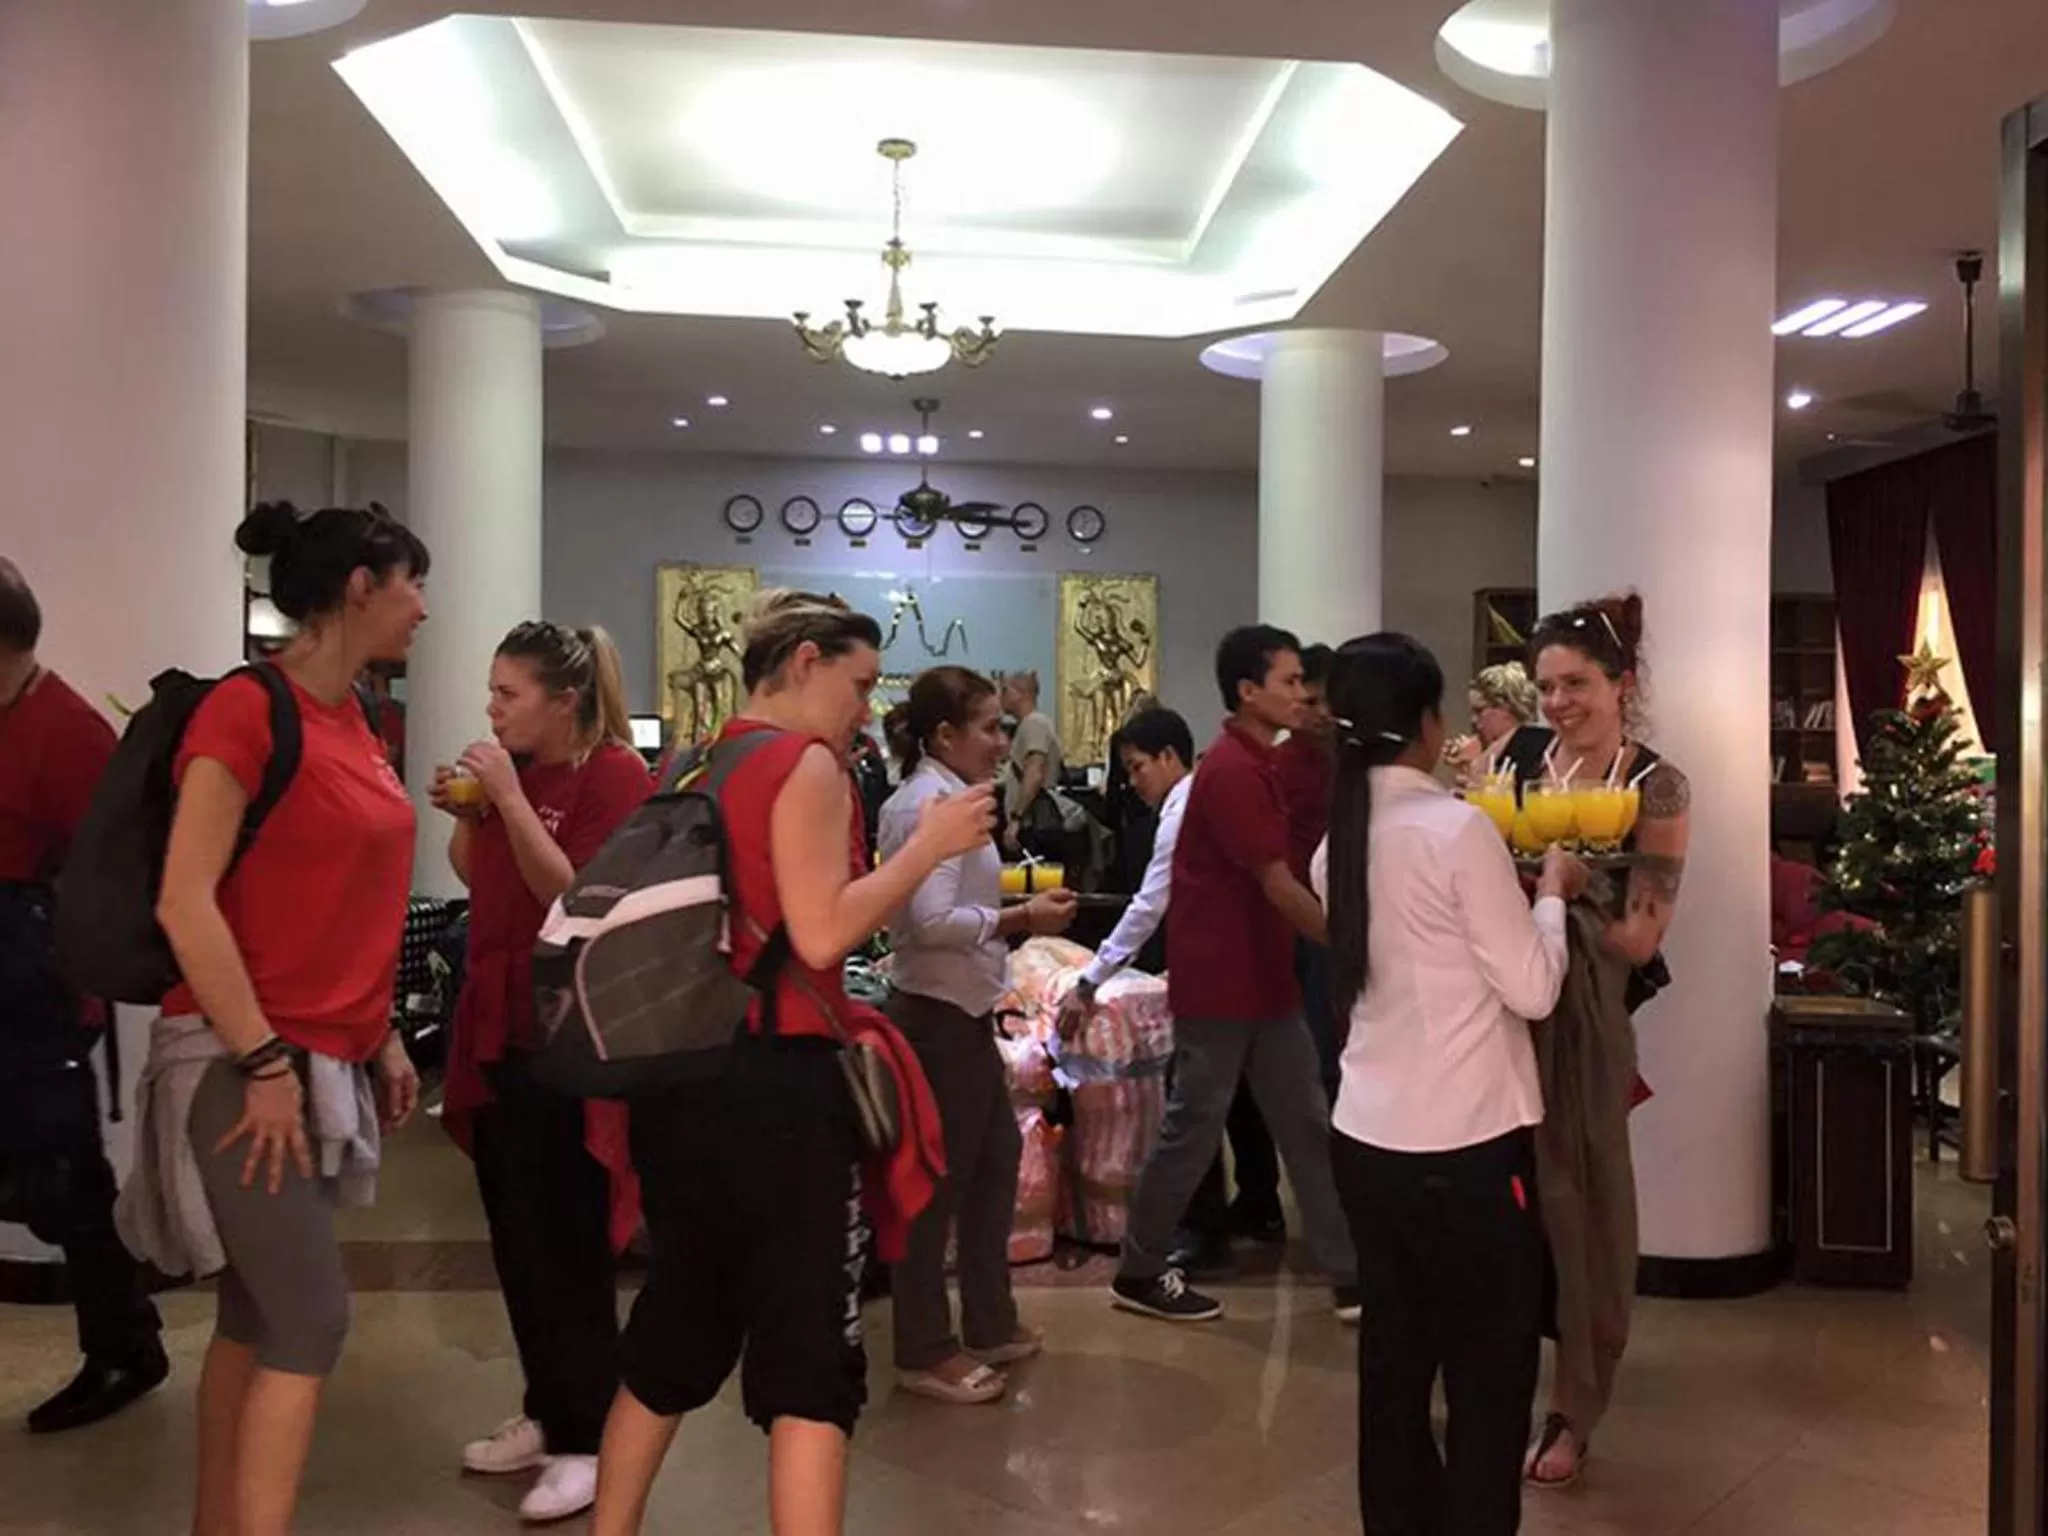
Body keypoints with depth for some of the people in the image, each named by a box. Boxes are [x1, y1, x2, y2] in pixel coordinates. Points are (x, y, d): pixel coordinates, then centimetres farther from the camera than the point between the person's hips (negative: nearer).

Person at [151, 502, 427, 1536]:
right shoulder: (246, 709, -14)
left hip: (327, 1057, 8)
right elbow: (183, 902, -19)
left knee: (257, 1314, 14)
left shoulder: (352, 720, 11)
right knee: (310, 1324, -7)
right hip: (250, 1059, -8)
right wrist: (263, 1061, -20)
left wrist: (382, 1036, 16)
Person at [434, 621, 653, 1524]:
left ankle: (587, 1439, 10)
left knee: (565, 1241, -2)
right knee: (515, 1235, 14)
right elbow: (479, 883, 17)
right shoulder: (514, 770, 11)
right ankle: (547, 1412, 29)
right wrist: (463, 815, 0)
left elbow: (577, 897, -21)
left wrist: (508, 797, -22)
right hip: (499, 1025, 8)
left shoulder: (616, 774, -12)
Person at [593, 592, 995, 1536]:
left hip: (683, 1076, 9)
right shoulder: (806, 763, -9)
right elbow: (820, 934, -19)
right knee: (808, 1357, -1)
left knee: (673, 1335, 20)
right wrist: (930, 843, -10)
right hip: (776, 1082, -8)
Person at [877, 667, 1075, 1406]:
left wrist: (1014, 909, 3)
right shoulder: (928, 804, -18)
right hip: (938, 1015, -11)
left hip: (961, 1011, 11)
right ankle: (925, 1351, 16)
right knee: (939, 1180, 1)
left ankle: (988, 1324, 32)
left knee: (996, 1159, 19)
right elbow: (932, 920, -28)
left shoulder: (945, 799, 13)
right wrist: (1021, 919, -19)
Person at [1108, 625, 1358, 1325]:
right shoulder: (1232, 771, -19)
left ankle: (1351, 1276, 16)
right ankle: (1139, 1274, 18)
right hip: (1221, 983, -9)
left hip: (1264, 980, 9)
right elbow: (1278, 887, -20)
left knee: (1308, 1126, 10)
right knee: (1192, 1130, 3)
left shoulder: (1254, 764, 12)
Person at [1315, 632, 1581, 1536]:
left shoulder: (1338, 842, 6)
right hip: (1468, 1144, -6)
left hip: (1367, 1139, 7)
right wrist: (1551, 891, 3)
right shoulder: (1458, 828, -15)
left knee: (1394, 1356, 17)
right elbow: (1532, 989, -12)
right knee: (1491, 1369, 10)